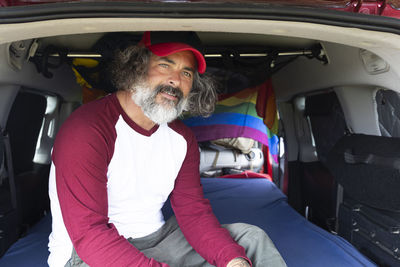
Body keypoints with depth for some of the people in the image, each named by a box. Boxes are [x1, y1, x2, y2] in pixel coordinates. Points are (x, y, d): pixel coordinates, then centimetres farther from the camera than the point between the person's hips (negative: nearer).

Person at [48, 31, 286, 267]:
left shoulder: (182, 139, 1)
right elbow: (89, 233, -26)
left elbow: (194, 212, -2)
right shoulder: (86, 130, -21)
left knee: (251, 237, -3)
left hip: (156, 240, 5)